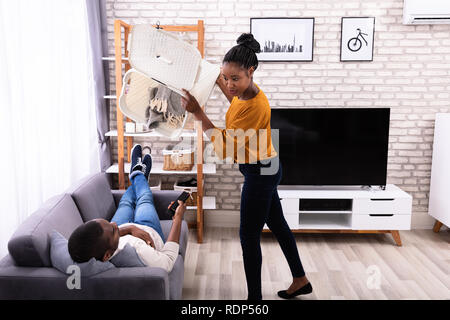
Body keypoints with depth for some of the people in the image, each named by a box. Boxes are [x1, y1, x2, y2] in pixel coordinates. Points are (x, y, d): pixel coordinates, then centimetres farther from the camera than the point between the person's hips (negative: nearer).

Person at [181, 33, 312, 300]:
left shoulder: (256, 105, -29)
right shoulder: (245, 92, -1)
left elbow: (223, 146, -29)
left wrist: (197, 112, -30)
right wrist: (222, 85, 18)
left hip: (260, 174, -10)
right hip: (264, 169, 10)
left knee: (249, 237, 1)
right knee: (277, 224, 21)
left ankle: (255, 297, 17)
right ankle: (300, 280, 38)